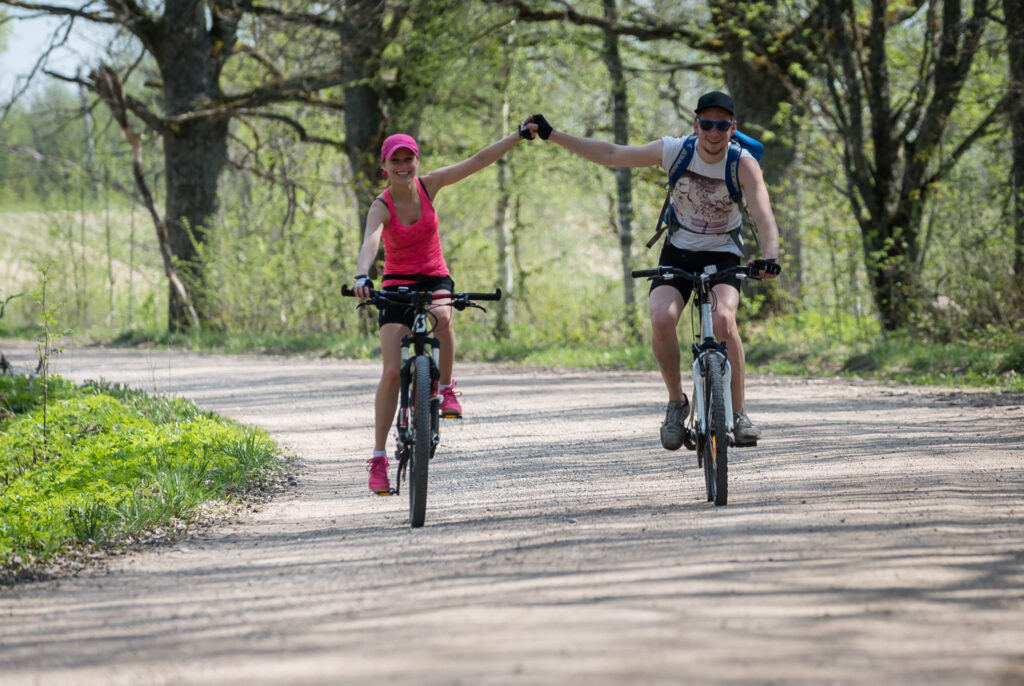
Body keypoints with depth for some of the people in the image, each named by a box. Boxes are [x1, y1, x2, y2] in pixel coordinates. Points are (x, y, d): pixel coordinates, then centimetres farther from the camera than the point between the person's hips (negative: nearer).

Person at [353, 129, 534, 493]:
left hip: (435, 279, 2)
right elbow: (371, 241, -37)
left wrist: (519, 136, -12)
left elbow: (478, 161, -7)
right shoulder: (382, 207, -17)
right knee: (391, 371, -13)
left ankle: (446, 388, -15)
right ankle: (379, 458, -7)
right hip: (397, 285, -2)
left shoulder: (428, 185, -7)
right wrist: (361, 276, -57)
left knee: (441, 317, -37)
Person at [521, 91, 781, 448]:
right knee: (662, 319, -26)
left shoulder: (743, 165, -19)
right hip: (679, 252, 2)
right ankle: (676, 402, -3)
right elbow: (611, 154, -5)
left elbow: (764, 217, -30)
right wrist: (551, 135, -6)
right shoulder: (674, 151, -14)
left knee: (723, 319, -31)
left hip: (723, 256, -2)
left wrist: (770, 257, -51)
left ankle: (739, 413, -19)